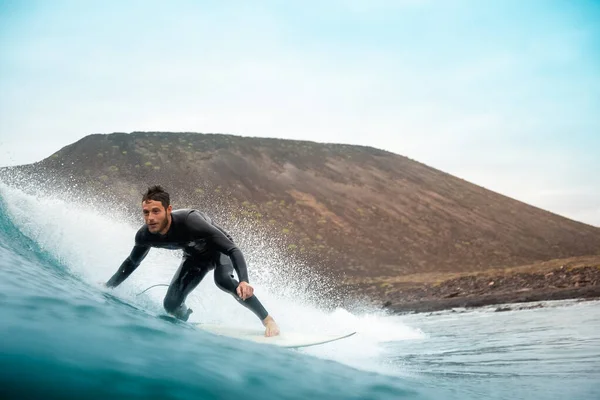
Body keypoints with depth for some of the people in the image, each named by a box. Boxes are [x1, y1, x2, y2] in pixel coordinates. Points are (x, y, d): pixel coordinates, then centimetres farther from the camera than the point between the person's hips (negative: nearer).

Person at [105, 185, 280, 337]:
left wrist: (244, 281, -57)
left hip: (219, 248, -5)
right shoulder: (145, 236, -24)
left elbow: (233, 249, -43)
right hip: (195, 256, 5)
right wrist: (107, 287, 2)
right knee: (171, 304, -9)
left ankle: (268, 320, -26)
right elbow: (132, 262, 0)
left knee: (222, 279, -36)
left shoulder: (189, 221, -41)